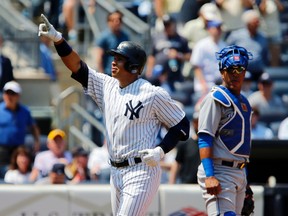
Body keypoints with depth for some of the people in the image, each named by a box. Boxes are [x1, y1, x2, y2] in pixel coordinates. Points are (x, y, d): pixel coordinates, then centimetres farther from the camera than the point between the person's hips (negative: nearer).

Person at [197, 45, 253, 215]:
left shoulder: (244, 102, 19)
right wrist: (209, 176, -25)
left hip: (240, 173, 9)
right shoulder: (215, 98, -7)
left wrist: (245, 180, 21)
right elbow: (205, 139, -15)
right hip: (219, 172, -9)